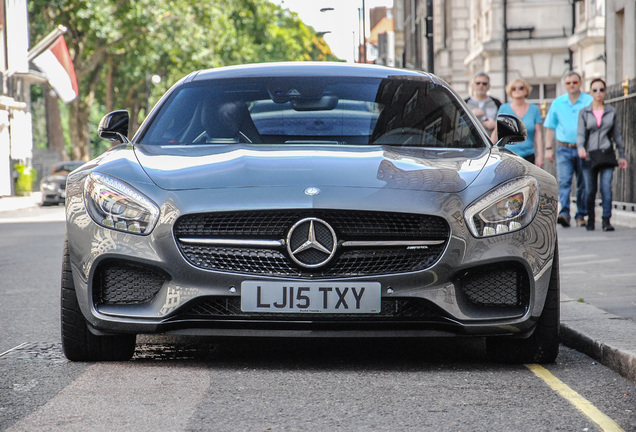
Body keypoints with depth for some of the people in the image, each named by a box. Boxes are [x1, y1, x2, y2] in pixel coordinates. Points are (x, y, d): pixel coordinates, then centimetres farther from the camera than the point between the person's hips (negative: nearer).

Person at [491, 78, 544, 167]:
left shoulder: (534, 109, 10)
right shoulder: (504, 108, 7)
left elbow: (538, 133, 7)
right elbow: (496, 132, 7)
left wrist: (540, 156, 0)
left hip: (528, 156, 1)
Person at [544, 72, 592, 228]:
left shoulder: (589, 102, 2)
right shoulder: (557, 103, 9)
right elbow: (550, 127, 13)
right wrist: (548, 148, 6)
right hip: (564, 149, 1)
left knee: (583, 184, 4)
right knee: (564, 181, -13)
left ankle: (581, 215, 13)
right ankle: (564, 213, -22)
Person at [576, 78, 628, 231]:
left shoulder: (611, 112, 8)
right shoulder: (584, 112, 6)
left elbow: (617, 135, 12)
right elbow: (580, 133, -2)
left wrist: (622, 156, 11)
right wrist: (580, 147, -22)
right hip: (589, 155, 0)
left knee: (606, 187, -13)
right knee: (590, 190, 1)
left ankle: (606, 221, -12)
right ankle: (590, 221, 15)